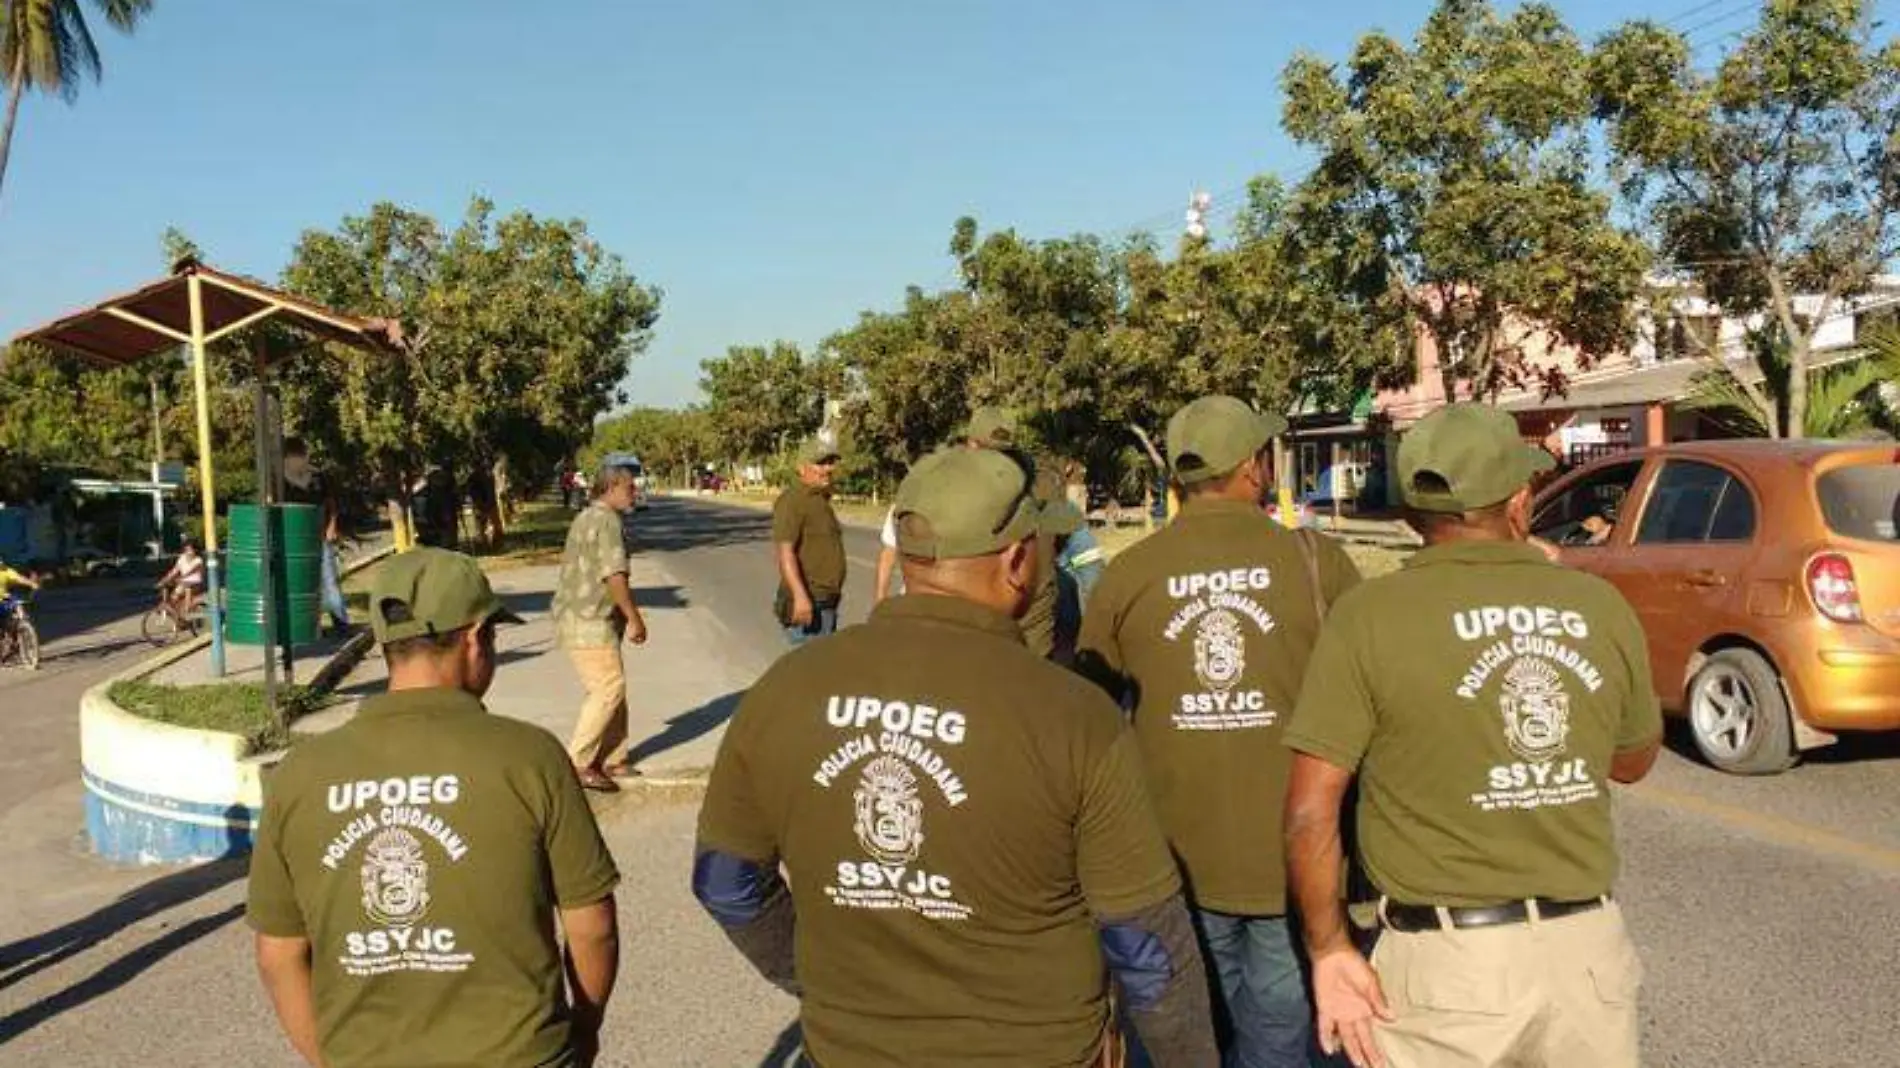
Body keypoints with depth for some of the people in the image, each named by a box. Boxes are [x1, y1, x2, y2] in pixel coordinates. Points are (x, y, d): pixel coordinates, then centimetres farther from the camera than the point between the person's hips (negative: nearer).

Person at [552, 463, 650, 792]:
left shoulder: (587, 518, 18)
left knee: (613, 689, 13)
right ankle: (577, 763, -4)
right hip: (588, 622, -10)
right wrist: (635, 619, -13)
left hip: (588, 619, 10)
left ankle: (611, 760, 18)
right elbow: (615, 576, -21)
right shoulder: (606, 521, -15)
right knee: (609, 688, -8)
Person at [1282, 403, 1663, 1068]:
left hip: (1448, 959, -3)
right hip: (1587, 945, 3)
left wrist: (1328, 948, -1)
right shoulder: (1600, 606, -2)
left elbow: (1310, 813, -13)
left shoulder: (1369, 616, -12)